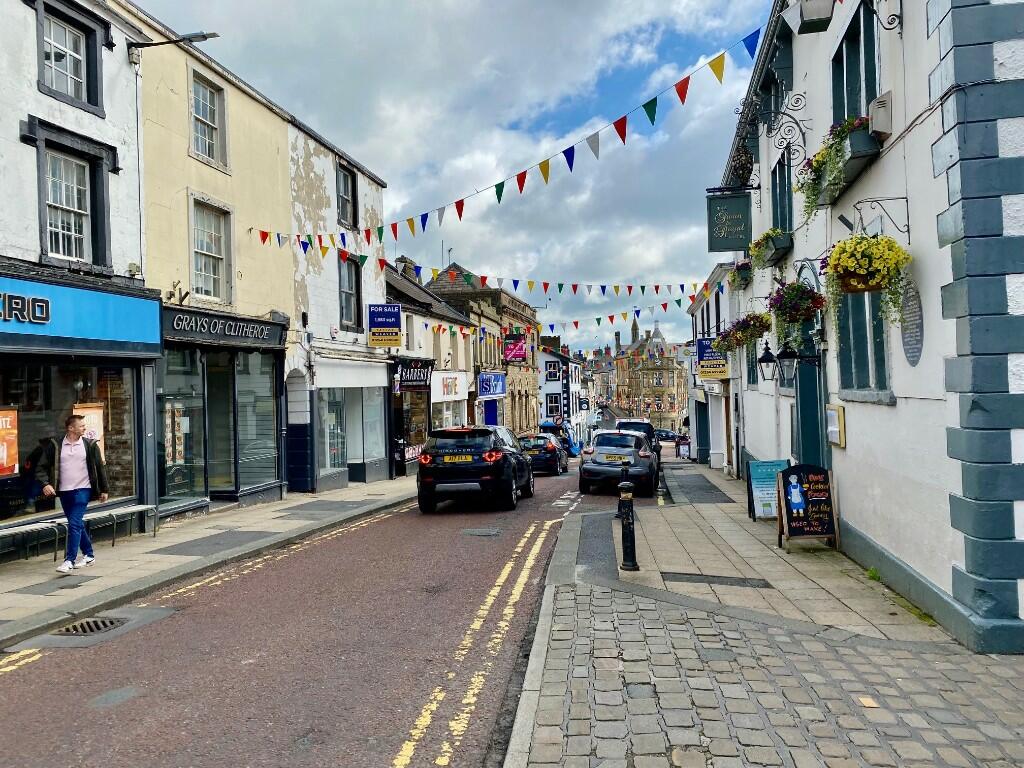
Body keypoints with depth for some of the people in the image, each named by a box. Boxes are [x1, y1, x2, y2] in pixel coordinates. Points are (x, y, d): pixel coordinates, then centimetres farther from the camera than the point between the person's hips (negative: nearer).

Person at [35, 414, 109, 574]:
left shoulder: (90, 445, 1)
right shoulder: (55, 445, 2)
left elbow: (100, 467, 7)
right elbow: (41, 467, 4)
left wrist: (104, 489, 7)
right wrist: (45, 484, -13)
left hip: (83, 490, -3)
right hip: (64, 491, 3)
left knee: (75, 524, -12)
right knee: (77, 525, 13)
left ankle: (69, 560, -9)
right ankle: (89, 555, 26)